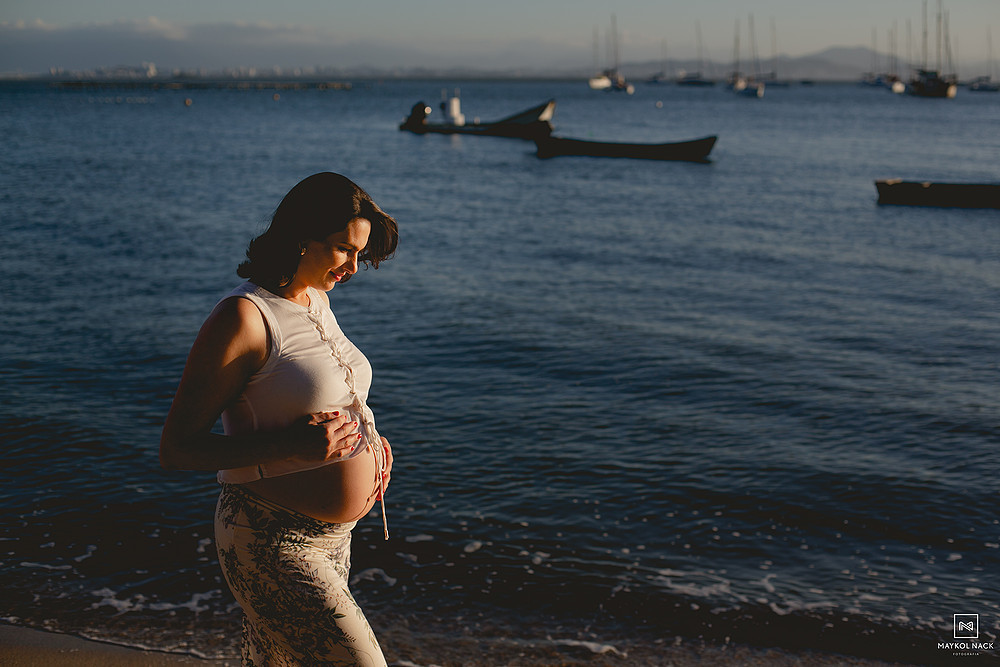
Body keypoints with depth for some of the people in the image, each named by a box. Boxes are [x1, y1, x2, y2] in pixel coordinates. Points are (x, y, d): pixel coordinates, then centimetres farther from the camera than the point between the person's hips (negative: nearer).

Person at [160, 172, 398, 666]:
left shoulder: (316, 300, 9)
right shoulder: (242, 317, -18)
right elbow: (176, 449, -18)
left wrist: (367, 436, 7)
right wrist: (292, 445, -28)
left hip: (332, 538, 9)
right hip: (271, 545, -9)